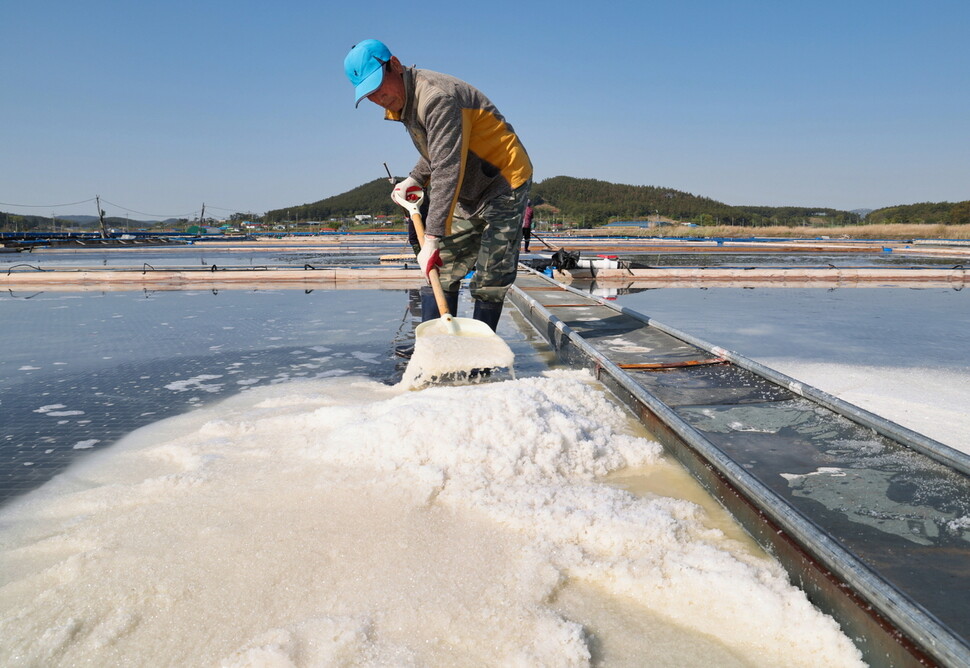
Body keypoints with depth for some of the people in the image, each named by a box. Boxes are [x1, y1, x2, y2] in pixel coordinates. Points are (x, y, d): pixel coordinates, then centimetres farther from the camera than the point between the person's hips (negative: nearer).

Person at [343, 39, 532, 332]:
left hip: (505, 183, -10)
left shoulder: (436, 97, -26)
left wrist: (432, 237, -36)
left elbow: (447, 169, -34)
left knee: (491, 277, -8)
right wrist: (414, 179, 1)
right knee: (442, 268, 6)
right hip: (468, 193, 10)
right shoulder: (402, 102, 6)